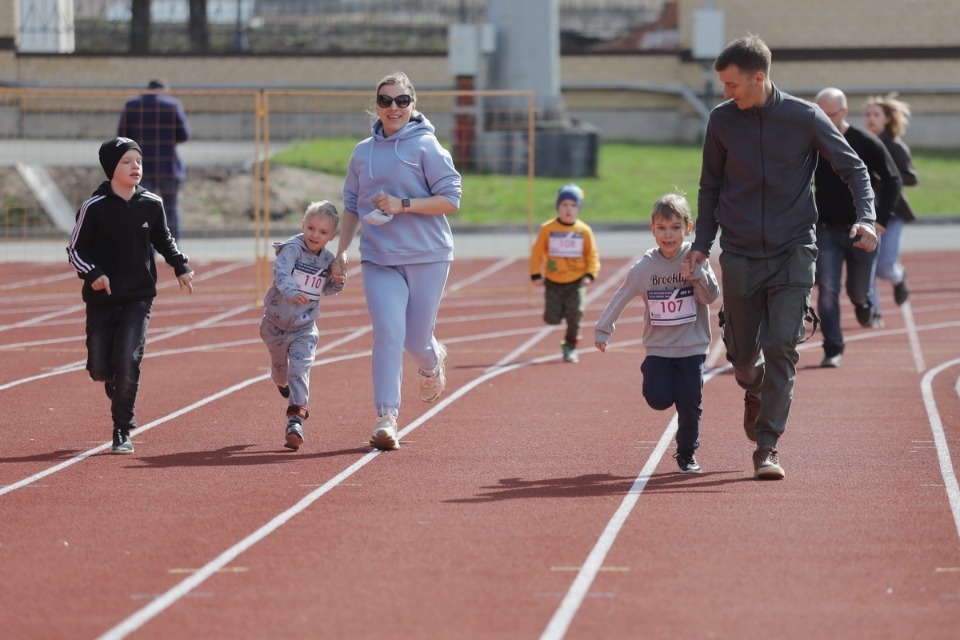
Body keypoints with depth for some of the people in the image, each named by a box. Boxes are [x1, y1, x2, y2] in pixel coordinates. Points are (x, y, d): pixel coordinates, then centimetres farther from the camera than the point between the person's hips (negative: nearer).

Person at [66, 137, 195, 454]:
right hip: (102, 298, 0)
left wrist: (181, 267, 4)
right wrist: (92, 274, -20)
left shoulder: (151, 204, 0)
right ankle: (117, 392, 41)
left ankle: (122, 432, -3)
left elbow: (164, 240, 17)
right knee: (99, 368, 4)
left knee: (128, 361, -13)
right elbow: (75, 250, -4)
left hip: (139, 297, 0)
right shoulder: (94, 207, -9)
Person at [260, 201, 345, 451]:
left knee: (299, 369, -14)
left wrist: (338, 283, -8)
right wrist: (291, 292, -57)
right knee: (279, 365, 19)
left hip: (304, 328, 1)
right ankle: (282, 383, 56)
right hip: (275, 323, -1)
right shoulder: (292, 249, -19)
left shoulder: (328, 260, -3)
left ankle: (295, 420, -19)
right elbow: (281, 272, -38)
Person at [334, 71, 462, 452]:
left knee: (416, 340, 4)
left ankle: (433, 362, 42)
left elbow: (451, 200, -8)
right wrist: (342, 250, 11)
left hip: (427, 257, -2)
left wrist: (403, 205, -17)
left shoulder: (426, 146, -4)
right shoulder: (363, 152, 10)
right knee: (388, 333, -14)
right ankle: (386, 418, -16)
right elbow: (352, 205, 19)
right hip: (379, 259, 2)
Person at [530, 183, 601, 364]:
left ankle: (570, 346, 8)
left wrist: (590, 274, -8)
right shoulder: (547, 229, -3)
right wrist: (536, 274, -5)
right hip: (553, 282, 0)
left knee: (575, 314, -13)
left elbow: (592, 255, 4)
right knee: (552, 318, -5)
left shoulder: (584, 231, -1)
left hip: (576, 282, 0)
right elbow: (537, 252, 1)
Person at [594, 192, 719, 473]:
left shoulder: (695, 259, -6)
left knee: (690, 403, -4)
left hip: (692, 347, 0)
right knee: (659, 399, -12)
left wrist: (696, 275, -27)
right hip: (658, 347, 0)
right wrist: (602, 330, 9)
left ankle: (687, 454, 17)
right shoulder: (644, 267, -5)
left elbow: (712, 296, -10)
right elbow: (621, 298, 5)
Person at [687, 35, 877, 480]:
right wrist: (702, 243, 5)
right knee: (741, 353, 7)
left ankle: (767, 447, -8)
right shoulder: (722, 120, -1)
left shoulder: (805, 118, -7)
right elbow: (711, 186, 11)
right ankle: (755, 391, 43)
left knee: (781, 348, -12)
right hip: (739, 255, 2)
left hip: (793, 251, -2)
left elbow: (852, 167, 1)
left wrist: (866, 217, -14)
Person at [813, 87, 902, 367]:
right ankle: (833, 349, -4)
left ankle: (862, 303, 47)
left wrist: (881, 219, -9)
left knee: (858, 290, 10)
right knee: (827, 290, -10)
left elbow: (892, 181, -2)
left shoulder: (867, 143, -9)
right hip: (827, 230, 1)